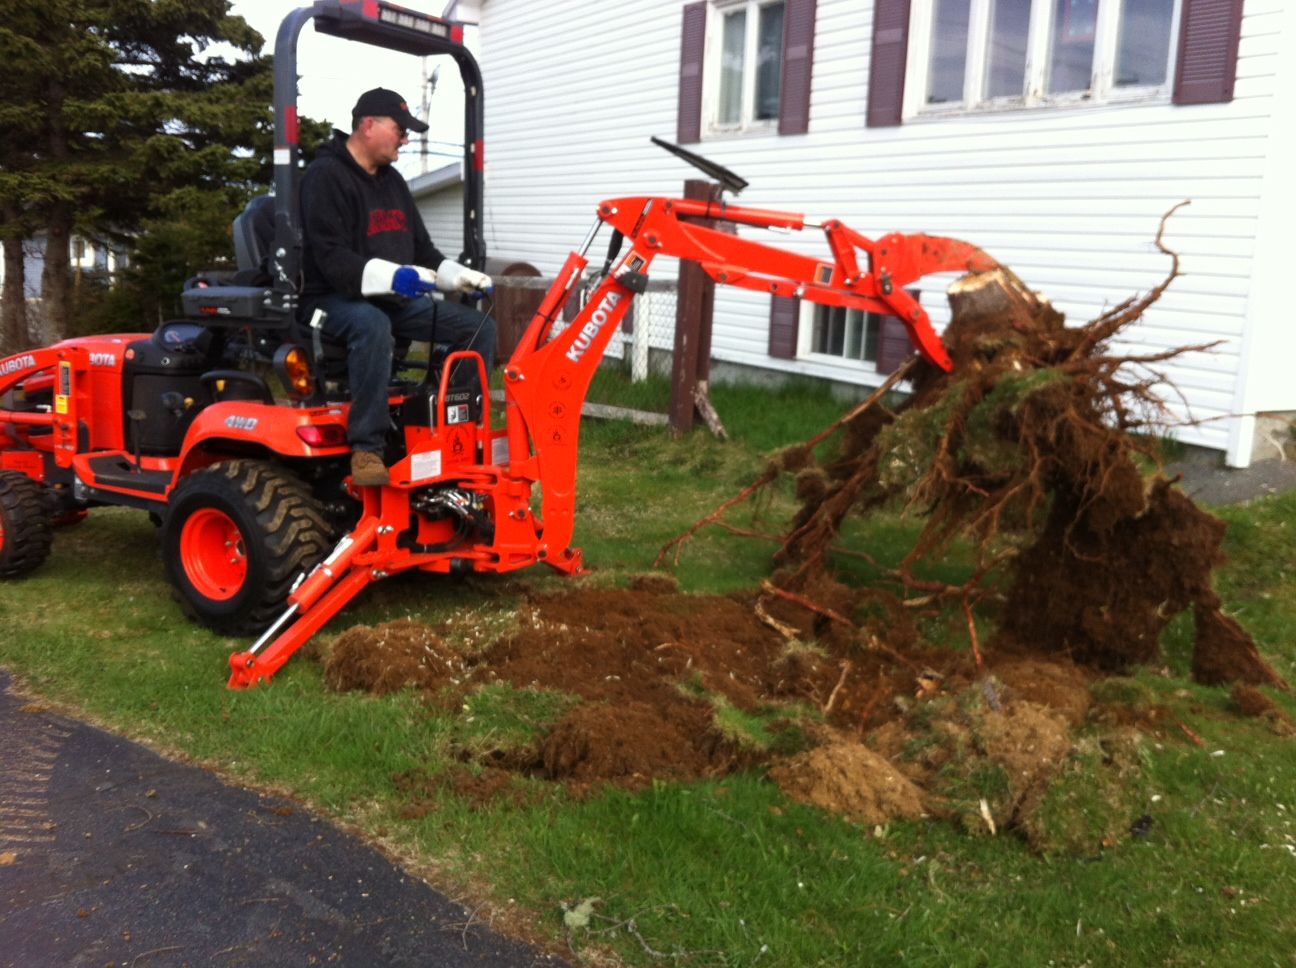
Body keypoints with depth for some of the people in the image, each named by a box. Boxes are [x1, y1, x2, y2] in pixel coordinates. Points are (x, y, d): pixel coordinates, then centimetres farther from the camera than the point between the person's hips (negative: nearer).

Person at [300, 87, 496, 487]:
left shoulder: (392, 180, 14)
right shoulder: (325, 176, -12)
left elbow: (420, 247, 18)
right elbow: (330, 258, -22)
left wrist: (458, 276, -1)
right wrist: (392, 276, -35)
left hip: (395, 298, 8)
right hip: (336, 299, -8)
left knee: (480, 326, -5)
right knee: (372, 324, -43)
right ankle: (366, 446, -35)